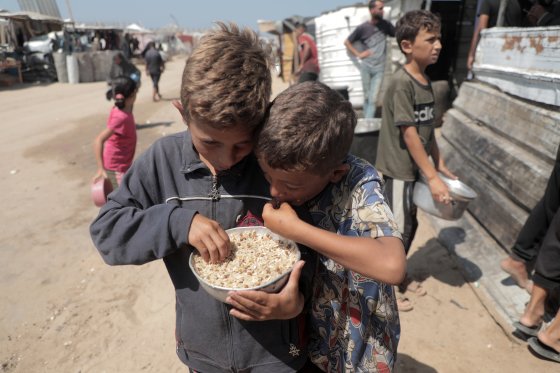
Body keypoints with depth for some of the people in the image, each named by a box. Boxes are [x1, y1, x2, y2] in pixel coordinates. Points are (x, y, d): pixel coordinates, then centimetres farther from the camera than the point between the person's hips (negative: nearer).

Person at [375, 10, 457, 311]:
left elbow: (427, 129, 13)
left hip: (415, 168, 8)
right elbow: (409, 134, -21)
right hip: (399, 169, -8)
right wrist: (432, 177, -19)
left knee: (410, 225, 18)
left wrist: (440, 164, 14)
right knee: (398, 229, 3)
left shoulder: (426, 81, 8)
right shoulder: (401, 83, -19)